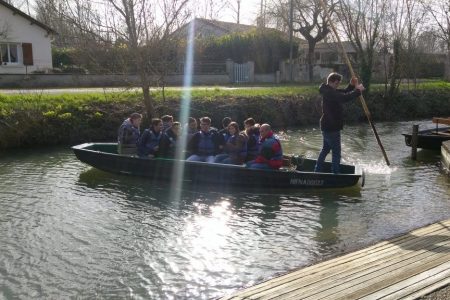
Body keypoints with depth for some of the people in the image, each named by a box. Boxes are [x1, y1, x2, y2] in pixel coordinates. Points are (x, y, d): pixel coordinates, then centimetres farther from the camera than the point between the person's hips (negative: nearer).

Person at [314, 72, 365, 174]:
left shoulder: (328, 91, 11)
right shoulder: (330, 92, -23)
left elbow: (343, 93, 19)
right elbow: (345, 98, -35)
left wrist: (351, 86, 2)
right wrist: (358, 90, -23)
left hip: (327, 127, 11)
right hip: (332, 128, -11)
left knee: (325, 149, 22)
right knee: (336, 152, -2)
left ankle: (317, 171, 30)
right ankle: (335, 173, 4)